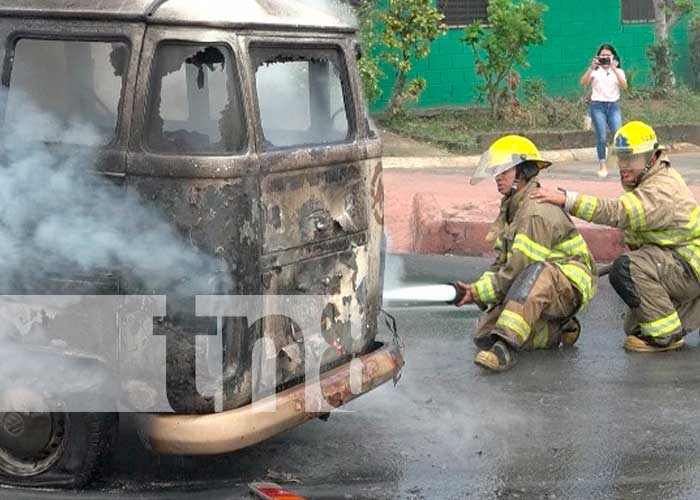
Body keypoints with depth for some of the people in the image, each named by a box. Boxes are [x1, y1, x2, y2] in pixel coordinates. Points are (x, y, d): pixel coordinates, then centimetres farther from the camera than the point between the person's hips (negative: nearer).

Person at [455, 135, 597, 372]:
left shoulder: (536, 213, -21)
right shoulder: (511, 207, 11)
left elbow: (517, 270, -22)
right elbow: (502, 262, 12)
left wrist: (478, 292, -15)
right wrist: (478, 288, -5)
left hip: (569, 285, -10)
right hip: (536, 292, 10)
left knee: (538, 273, -43)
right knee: (484, 335, -3)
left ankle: (505, 347, -52)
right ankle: (557, 331, 10)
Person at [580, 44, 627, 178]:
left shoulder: (618, 71, 11)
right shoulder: (595, 71, 6)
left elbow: (624, 86, -8)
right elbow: (583, 83, -11)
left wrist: (614, 69, -16)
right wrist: (591, 68, -22)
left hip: (613, 105, 1)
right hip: (598, 106, -1)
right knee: (602, 137, -8)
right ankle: (603, 166, -1)